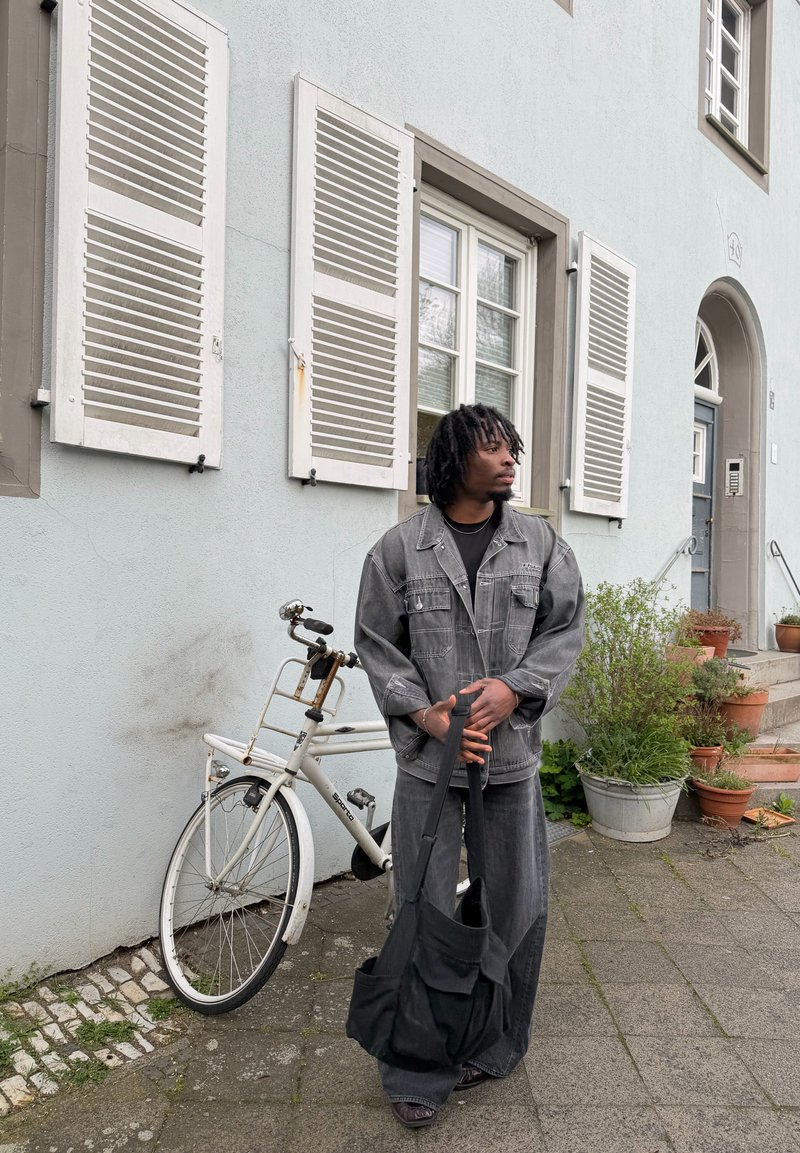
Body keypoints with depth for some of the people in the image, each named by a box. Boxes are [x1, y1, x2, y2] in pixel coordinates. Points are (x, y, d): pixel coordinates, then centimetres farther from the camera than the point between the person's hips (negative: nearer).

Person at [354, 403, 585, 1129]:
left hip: (513, 755, 2)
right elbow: (376, 643, 0)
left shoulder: (540, 542, 2)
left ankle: (494, 1049, 37)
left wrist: (514, 689, -12)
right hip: (428, 757, -2)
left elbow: (566, 628, 3)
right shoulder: (399, 548, -4)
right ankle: (419, 1073, 26)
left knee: (518, 910, 13)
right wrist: (423, 713, -13)